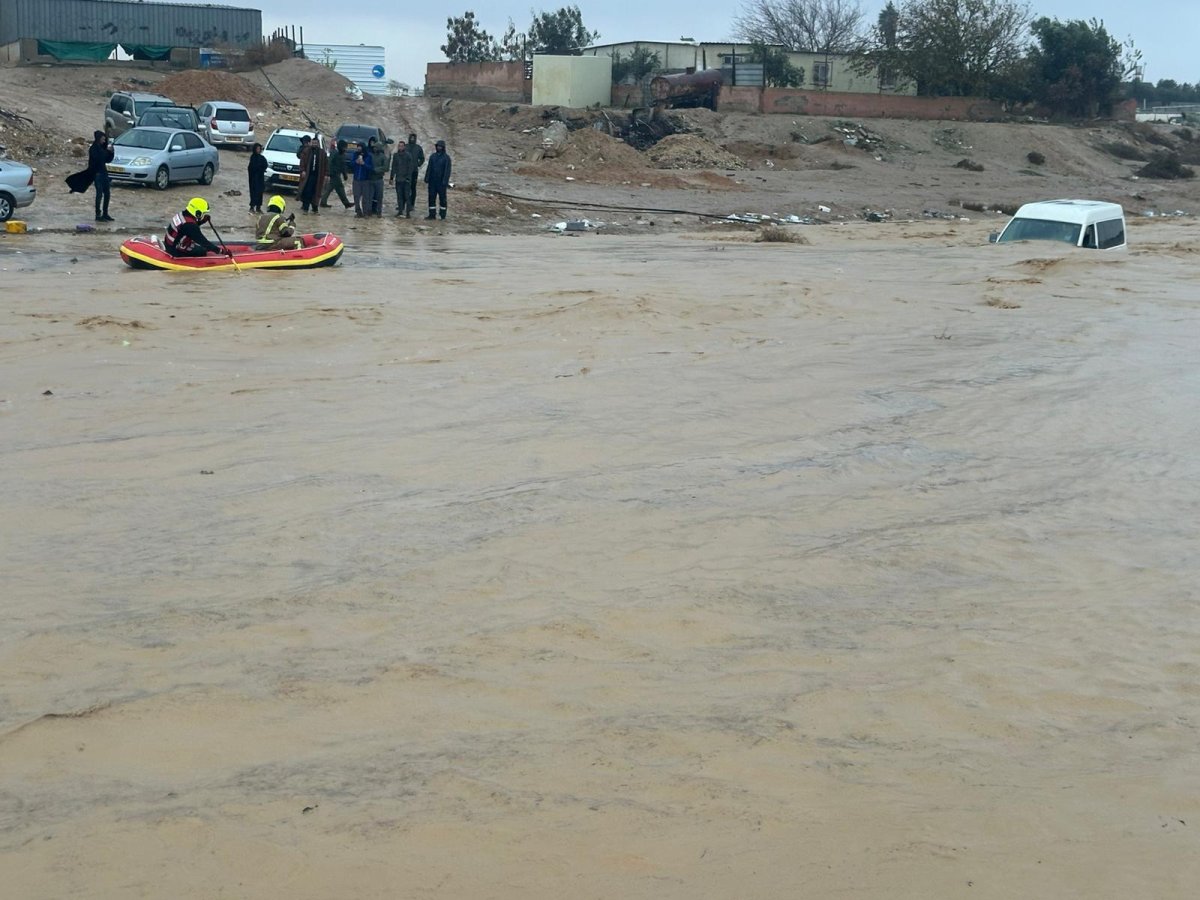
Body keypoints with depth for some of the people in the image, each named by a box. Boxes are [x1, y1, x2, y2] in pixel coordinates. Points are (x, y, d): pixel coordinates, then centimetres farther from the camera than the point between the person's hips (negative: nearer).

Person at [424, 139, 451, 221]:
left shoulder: (446, 157, -5)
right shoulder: (433, 156, 9)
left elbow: (447, 170, -10)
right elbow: (429, 168, 10)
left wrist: (445, 181, -16)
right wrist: (427, 178, 3)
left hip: (441, 182, -4)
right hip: (432, 181, 4)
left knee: (442, 197, 4)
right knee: (431, 197, 2)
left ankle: (442, 214, 12)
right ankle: (432, 214, 4)